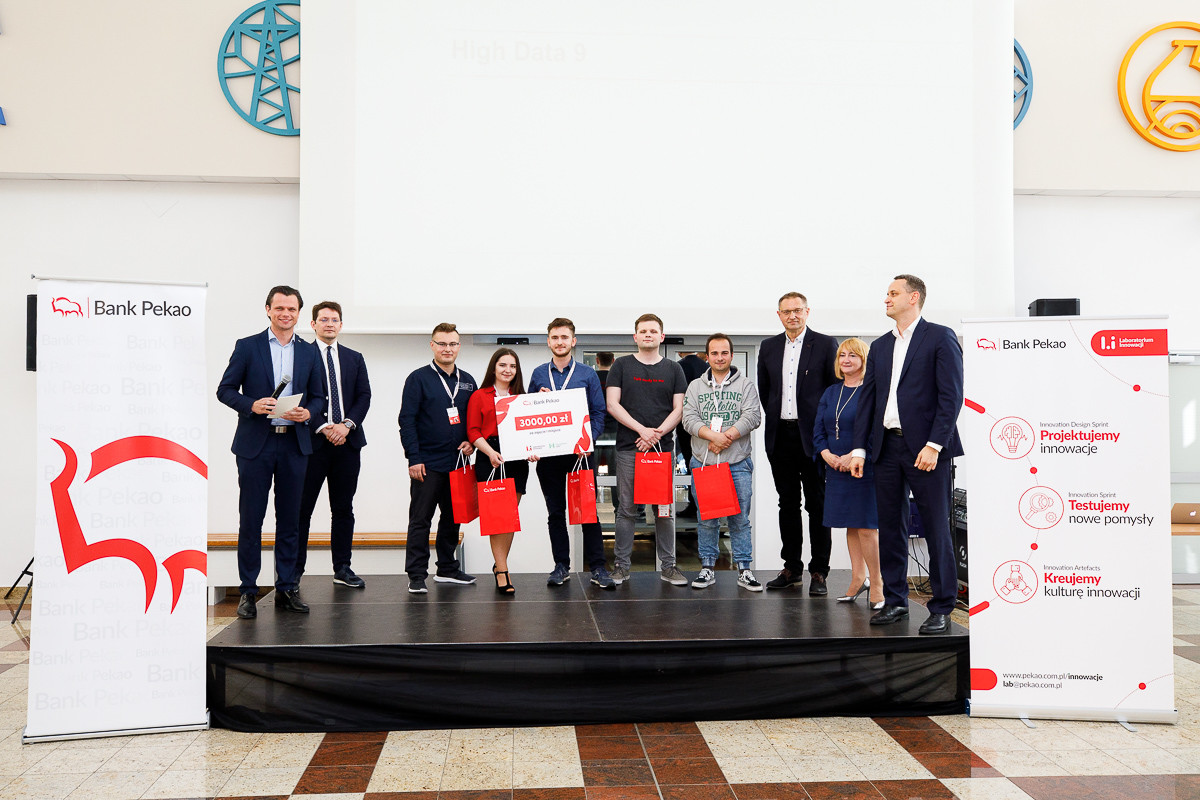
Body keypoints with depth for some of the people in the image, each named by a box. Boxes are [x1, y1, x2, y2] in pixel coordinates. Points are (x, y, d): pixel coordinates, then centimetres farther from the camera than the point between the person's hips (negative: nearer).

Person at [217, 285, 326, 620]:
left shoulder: (309, 352, 11)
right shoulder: (247, 347, 4)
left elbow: (318, 397, 13)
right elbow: (225, 389, 2)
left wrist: (308, 412, -8)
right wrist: (252, 405, -16)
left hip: (295, 444, 3)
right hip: (255, 444, -2)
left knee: (290, 519, 7)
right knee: (250, 519, 1)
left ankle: (287, 588, 16)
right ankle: (248, 591, 10)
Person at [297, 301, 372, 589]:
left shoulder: (354, 358, 15)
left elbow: (364, 396, 8)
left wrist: (347, 424, -8)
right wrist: (323, 427, -13)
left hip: (347, 440, 4)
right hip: (312, 441, -4)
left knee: (343, 508, 9)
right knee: (302, 508, -1)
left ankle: (342, 568, 16)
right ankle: (294, 569, 7)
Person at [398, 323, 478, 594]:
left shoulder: (467, 381, 11)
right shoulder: (419, 379, -3)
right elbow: (407, 420, -7)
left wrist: (471, 442, 0)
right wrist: (413, 458, -13)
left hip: (457, 462, 5)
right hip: (427, 463, -5)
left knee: (453, 517, 13)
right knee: (420, 519, -2)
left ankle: (447, 569, 25)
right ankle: (416, 576, 3)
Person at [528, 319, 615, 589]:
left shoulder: (587, 374, 4)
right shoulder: (539, 374, 10)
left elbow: (598, 412, 2)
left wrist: (588, 441, -12)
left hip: (579, 452, -2)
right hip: (547, 453, 2)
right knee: (555, 511, 8)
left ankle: (597, 567, 4)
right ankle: (561, 566, 17)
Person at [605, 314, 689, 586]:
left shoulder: (673, 369, 11)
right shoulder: (622, 365, 7)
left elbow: (678, 409, 6)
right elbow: (612, 404, 0)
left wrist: (657, 433, -10)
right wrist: (642, 429, -11)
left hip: (663, 448, 1)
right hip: (628, 448, -1)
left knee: (665, 509, 4)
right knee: (626, 509, 2)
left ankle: (667, 565, 12)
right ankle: (621, 565, 11)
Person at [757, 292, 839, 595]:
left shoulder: (825, 344, 0)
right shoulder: (768, 347, 12)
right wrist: (774, 418, 12)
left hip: (812, 435, -4)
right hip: (780, 436, 4)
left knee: (817, 504, 0)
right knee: (787, 503, 10)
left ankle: (819, 571, 6)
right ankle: (792, 567, 18)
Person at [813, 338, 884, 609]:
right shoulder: (830, 393, 13)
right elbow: (818, 431, 12)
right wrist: (827, 455, -5)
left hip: (865, 468, -6)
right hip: (836, 469, 6)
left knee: (866, 527, -6)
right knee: (850, 526, 12)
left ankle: (876, 584, 6)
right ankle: (858, 578, 22)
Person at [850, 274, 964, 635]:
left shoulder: (940, 338, -2)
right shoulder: (880, 347, 17)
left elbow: (951, 396, -9)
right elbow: (868, 399, 15)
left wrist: (934, 444, -16)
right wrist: (859, 448, 8)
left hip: (926, 448, -6)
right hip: (887, 447, 6)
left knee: (936, 529, -1)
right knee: (890, 527, 10)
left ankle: (942, 608, 8)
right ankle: (895, 600, 21)